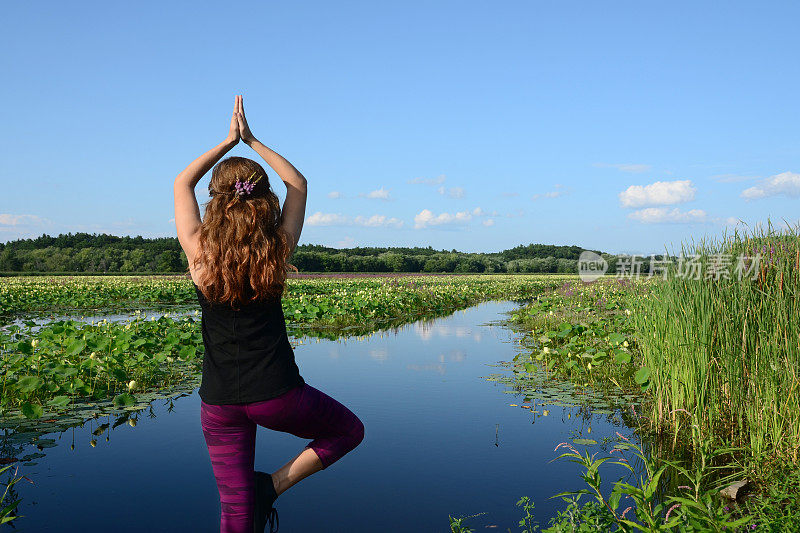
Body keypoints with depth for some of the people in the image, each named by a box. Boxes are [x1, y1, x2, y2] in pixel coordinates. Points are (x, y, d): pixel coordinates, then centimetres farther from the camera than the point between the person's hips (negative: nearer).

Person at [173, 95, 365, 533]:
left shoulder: (199, 250, -6)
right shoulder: (278, 248, -7)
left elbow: (182, 182, 12)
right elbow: (298, 183, 11)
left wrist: (229, 140, 16)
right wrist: (252, 141, 16)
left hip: (219, 402, 2)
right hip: (277, 396, -2)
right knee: (349, 429, 23)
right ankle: (273, 485, 8)